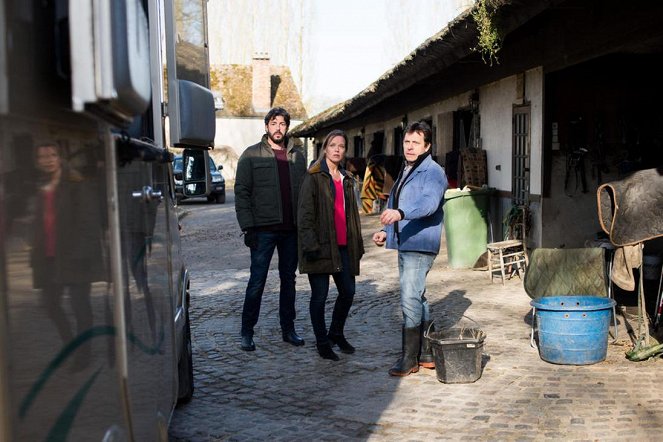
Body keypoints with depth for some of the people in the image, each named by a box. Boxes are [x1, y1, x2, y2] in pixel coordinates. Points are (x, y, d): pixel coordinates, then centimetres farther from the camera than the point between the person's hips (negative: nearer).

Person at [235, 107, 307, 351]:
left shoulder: (297, 156, 11)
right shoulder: (252, 155, -1)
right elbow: (241, 192, -4)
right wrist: (248, 227, -11)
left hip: (291, 230, 4)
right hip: (264, 229, -4)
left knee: (289, 279, 11)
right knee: (257, 281, -1)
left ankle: (288, 329, 21)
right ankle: (247, 332, 10)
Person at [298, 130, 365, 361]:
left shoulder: (346, 179, 16)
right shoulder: (314, 177, -4)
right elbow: (304, 213, -10)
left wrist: (357, 244, 17)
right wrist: (310, 244, -18)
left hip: (343, 246, 6)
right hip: (321, 246, -6)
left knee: (348, 292, 10)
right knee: (320, 295, 2)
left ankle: (336, 333, 31)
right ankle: (322, 342, 16)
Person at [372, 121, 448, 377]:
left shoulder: (433, 172, -10)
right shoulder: (405, 172, 20)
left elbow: (429, 202, -29)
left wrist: (400, 213, -44)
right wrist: (387, 231, 16)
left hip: (420, 245, -10)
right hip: (404, 245, 10)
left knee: (410, 299, -12)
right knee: (417, 298, 14)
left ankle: (410, 357, -3)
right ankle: (426, 353, 24)